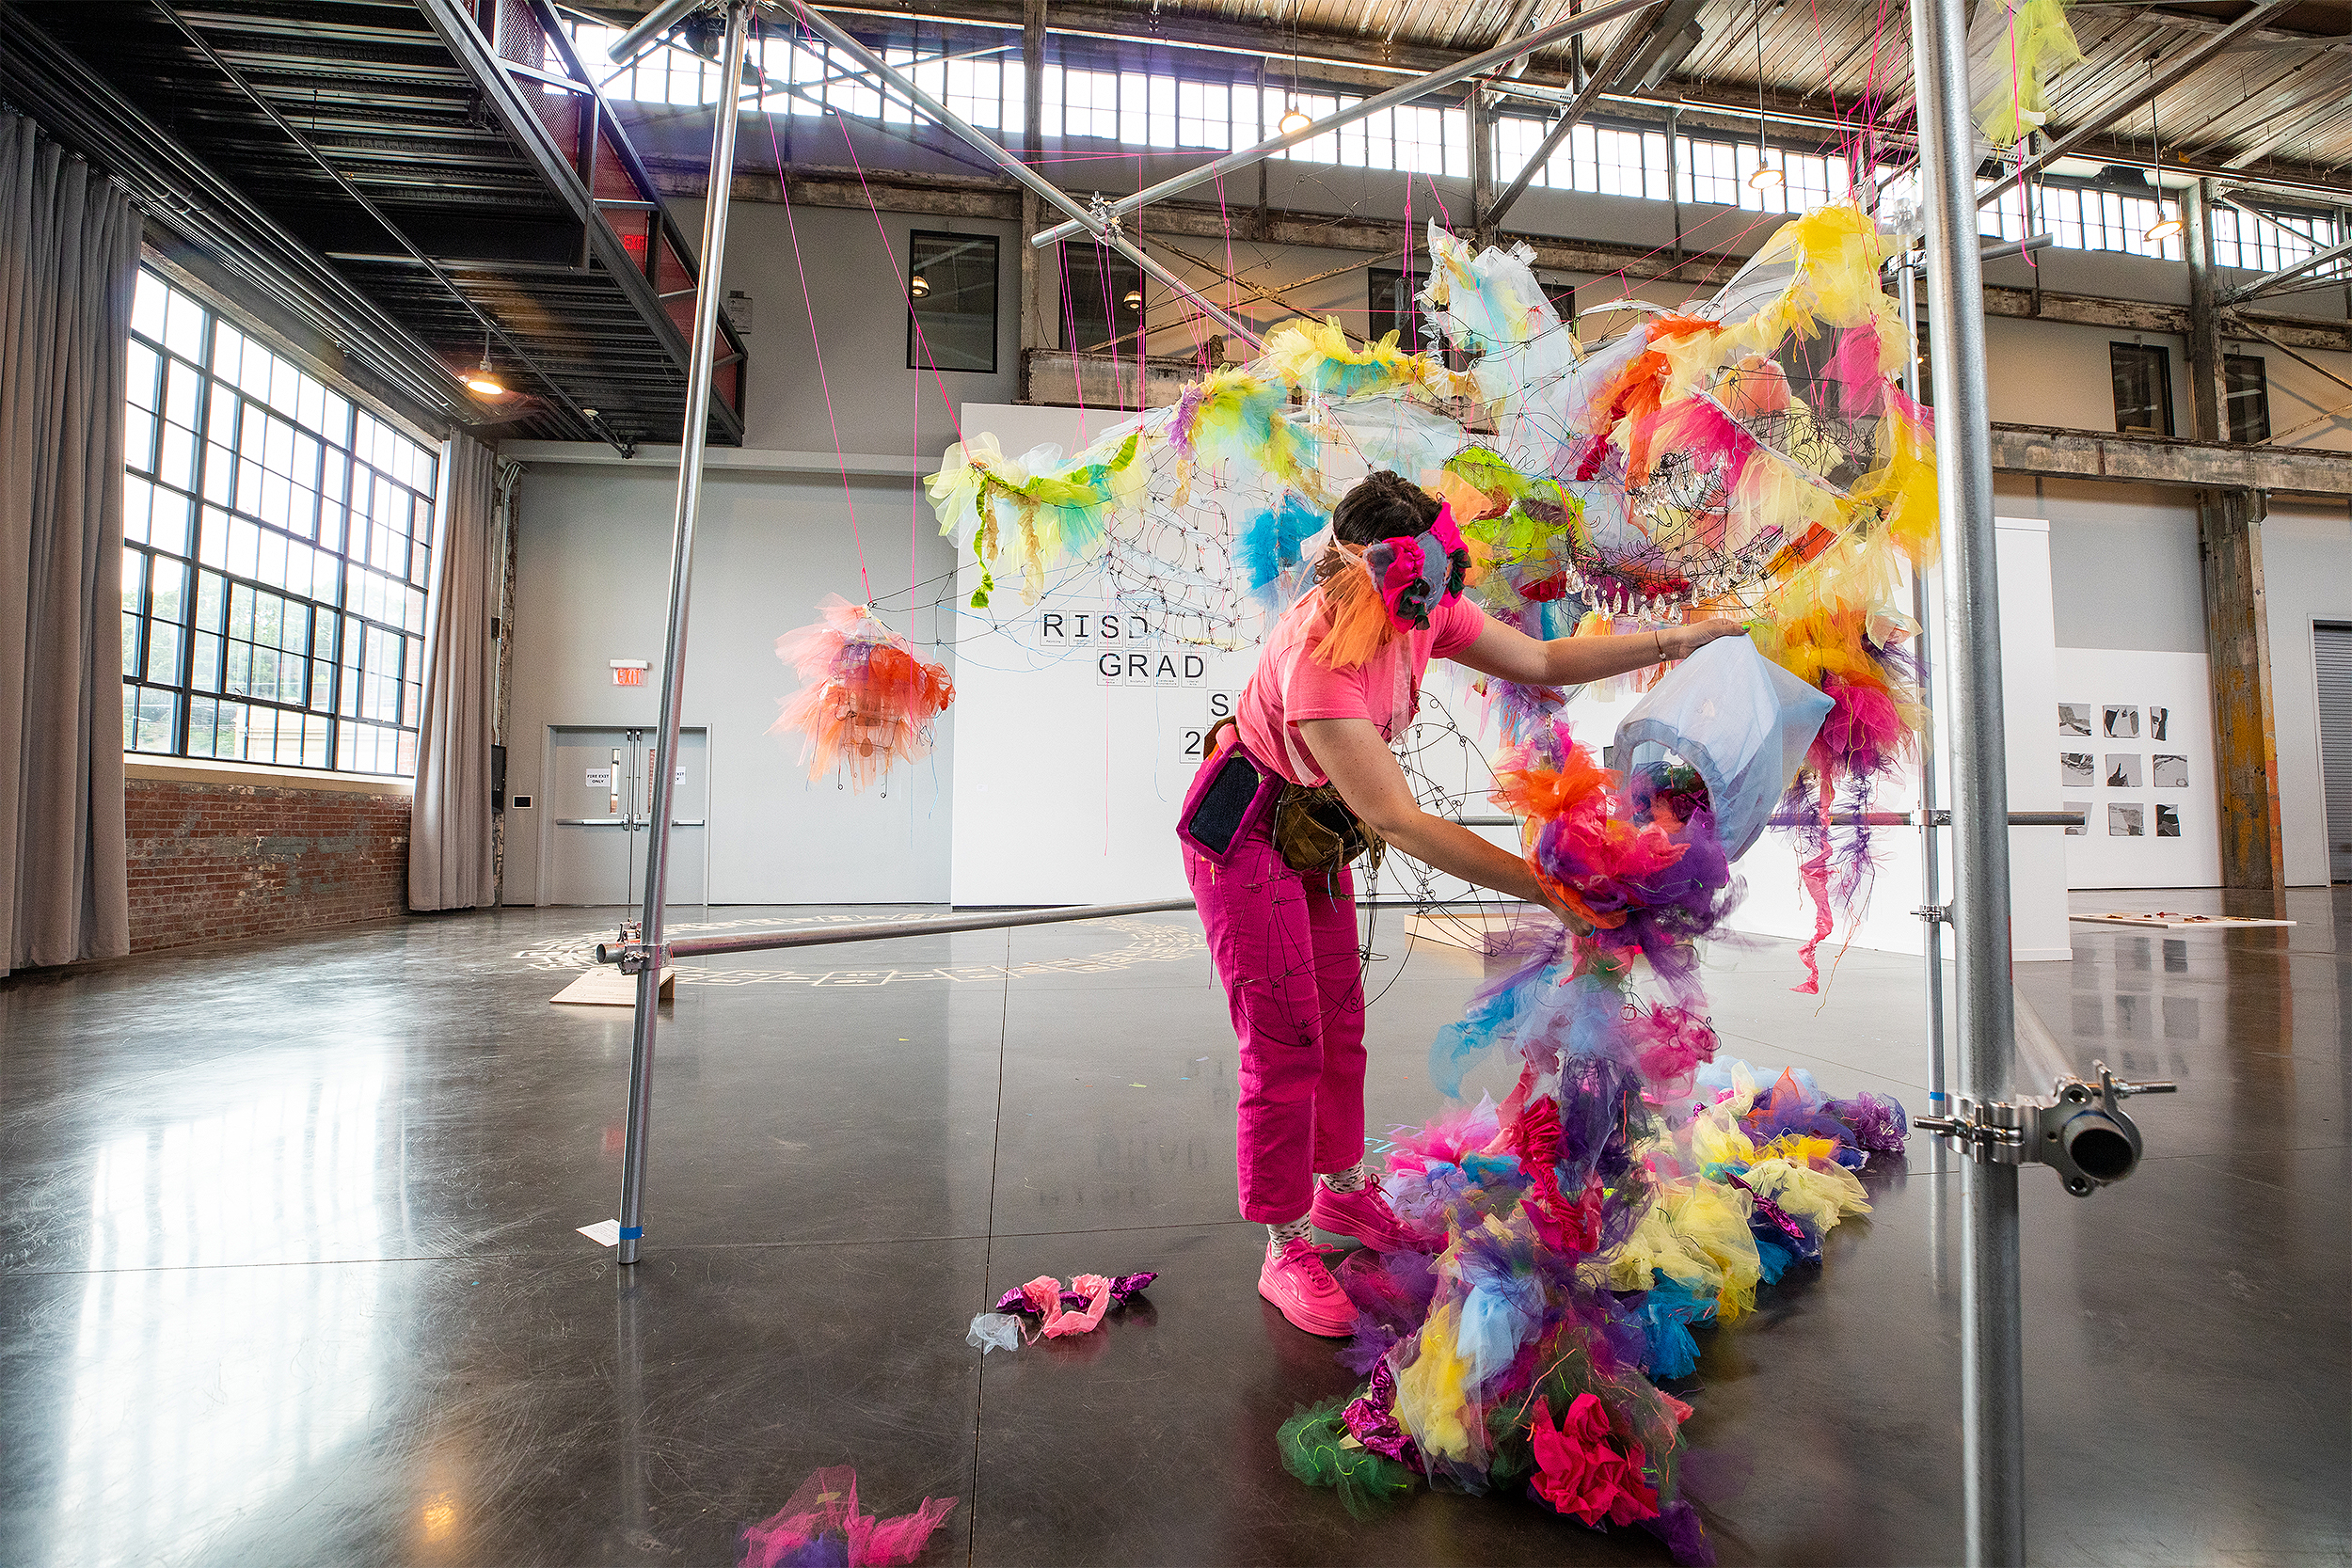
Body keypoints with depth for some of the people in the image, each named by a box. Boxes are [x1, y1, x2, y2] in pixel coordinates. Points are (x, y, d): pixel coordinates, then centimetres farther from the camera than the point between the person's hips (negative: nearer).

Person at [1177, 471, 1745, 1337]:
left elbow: (1541, 661, 2)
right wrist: (1547, 886, -34)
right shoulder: (1318, 661, -36)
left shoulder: (1427, 611, -11)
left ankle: (1339, 1189, 37)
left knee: (1338, 1017, 16)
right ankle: (1285, 1253, 14)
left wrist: (1670, 641, -4)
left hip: (1315, 827, 8)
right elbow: (1398, 823, -36)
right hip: (1244, 834, -8)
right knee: (1284, 1040, -4)